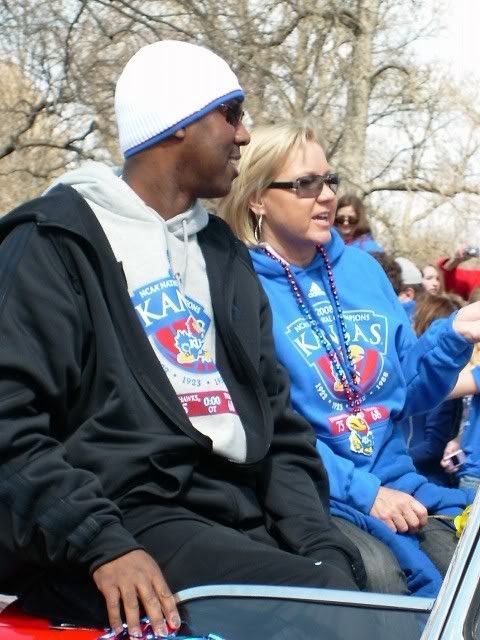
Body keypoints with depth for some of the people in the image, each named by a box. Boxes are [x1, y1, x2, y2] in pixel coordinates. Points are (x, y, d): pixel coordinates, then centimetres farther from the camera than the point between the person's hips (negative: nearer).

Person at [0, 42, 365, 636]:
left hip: (247, 517, 7)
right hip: (131, 516, -7)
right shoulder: (57, 242, 0)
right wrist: (103, 546, -22)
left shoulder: (227, 257, 23)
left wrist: (320, 542, 4)